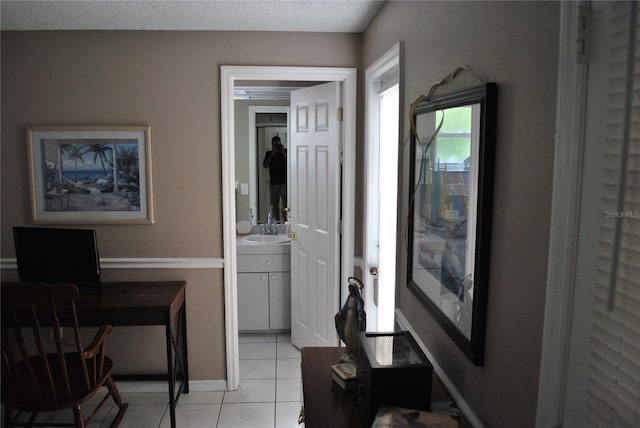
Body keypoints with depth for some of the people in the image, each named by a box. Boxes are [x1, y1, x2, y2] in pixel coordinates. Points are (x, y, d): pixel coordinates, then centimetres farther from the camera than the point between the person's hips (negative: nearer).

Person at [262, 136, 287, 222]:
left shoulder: (285, 151, 5)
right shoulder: (269, 153, 10)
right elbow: (265, 165, -4)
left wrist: (283, 153, -12)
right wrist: (272, 154, -10)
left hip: (284, 181, -2)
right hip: (273, 182, 2)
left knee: (286, 203, -10)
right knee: (275, 203, 6)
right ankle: (277, 221, 14)